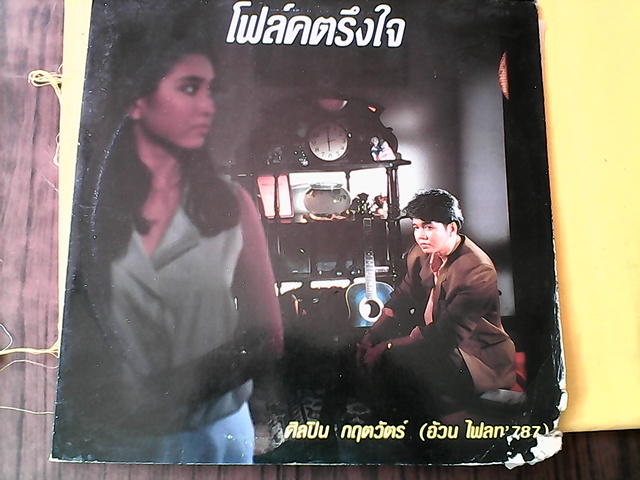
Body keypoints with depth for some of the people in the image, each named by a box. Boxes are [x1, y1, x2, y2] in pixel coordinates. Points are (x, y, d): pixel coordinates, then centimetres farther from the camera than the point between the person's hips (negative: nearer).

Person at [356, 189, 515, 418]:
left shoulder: (478, 271, -25)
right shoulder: (420, 253, -1)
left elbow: (447, 335, -28)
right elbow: (401, 300, 6)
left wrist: (387, 346, -29)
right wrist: (372, 336, -9)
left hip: (477, 355, -8)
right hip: (430, 336, 8)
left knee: (396, 358, -29)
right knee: (367, 347, -3)